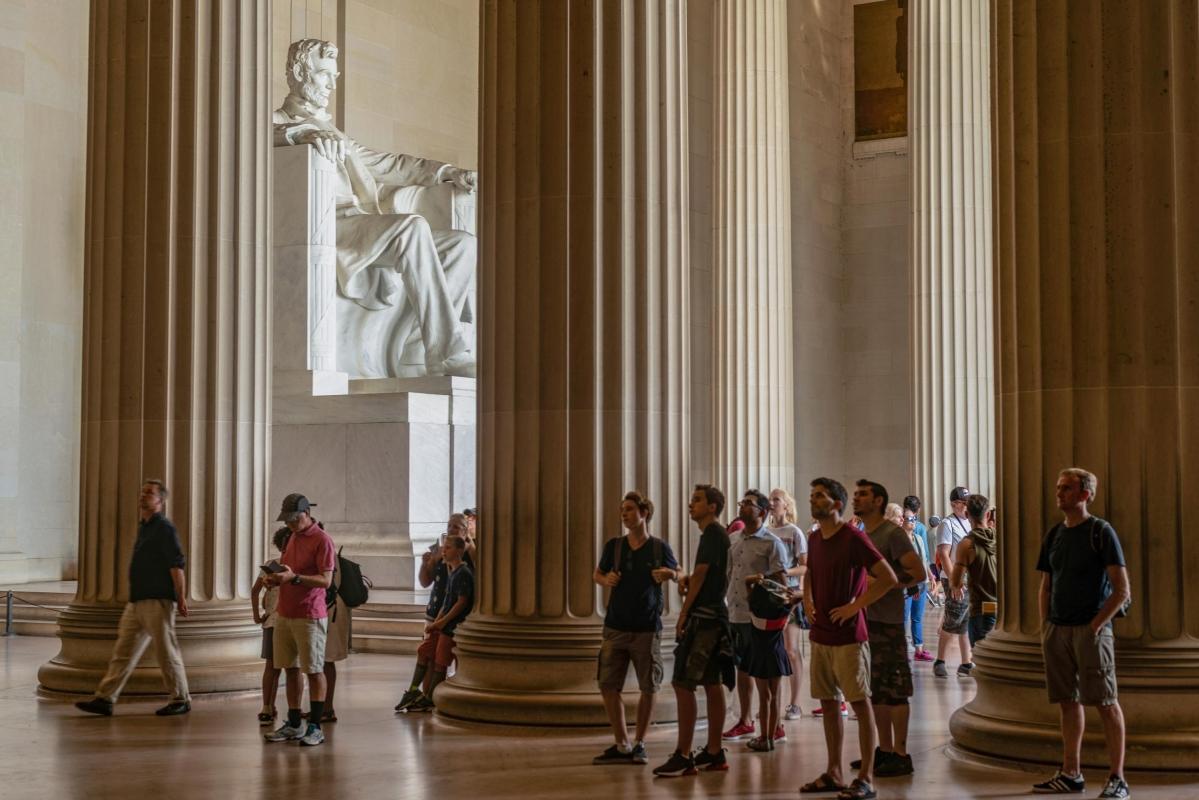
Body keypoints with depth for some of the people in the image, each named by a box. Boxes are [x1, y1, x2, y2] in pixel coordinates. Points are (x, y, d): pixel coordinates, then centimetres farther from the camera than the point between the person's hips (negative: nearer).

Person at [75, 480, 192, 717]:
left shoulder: (164, 528, -11)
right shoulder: (144, 527, 17)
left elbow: (177, 566, -16)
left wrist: (181, 599, -20)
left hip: (158, 602, -9)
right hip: (137, 601, 9)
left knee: (166, 652, -2)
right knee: (123, 651, 5)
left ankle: (181, 700, 9)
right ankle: (105, 699, 6)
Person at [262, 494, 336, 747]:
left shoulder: (322, 540, -10)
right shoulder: (293, 538, 16)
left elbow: (325, 580, -16)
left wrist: (293, 577, -25)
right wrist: (276, 579, 4)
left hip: (309, 616, -8)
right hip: (284, 613, 8)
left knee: (314, 671, -1)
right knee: (291, 669, 10)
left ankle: (315, 727, 3)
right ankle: (293, 724, 17)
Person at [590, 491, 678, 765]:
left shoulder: (659, 548, -2)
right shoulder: (613, 546, 3)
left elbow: (678, 574, 11)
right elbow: (597, 574, 16)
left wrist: (668, 573, -11)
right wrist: (606, 580, -6)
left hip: (647, 629, -2)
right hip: (616, 627, 2)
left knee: (649, 688, 3)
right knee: (608, 685, -1)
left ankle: (639, 744, 19)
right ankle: (622, 745, 10)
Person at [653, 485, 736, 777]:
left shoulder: (713, 534, -13)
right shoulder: (716, 534, 18)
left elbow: (700, 575, -15)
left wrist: (683, 614, -10)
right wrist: (686, 579, 2)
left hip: (703, 618, -10)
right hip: (714, 616, 10)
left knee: (683, 685, -10)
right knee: (712, 684, 11)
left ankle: (683, 756, -10)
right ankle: (714, 753, 15)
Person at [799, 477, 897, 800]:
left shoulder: (854, 538, -13)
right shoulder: (814, 539, 9)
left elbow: (889, 578, -17)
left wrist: (855, 606, -17)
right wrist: (807, 601, 11)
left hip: (847, 636, -8)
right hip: (820, 635, 8)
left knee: (860, 703, -2)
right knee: (828, 702, 12)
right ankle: (833, 773, 21)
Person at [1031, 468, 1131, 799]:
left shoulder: (1101, 531, -5)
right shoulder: (1054, 535, 13)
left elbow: (1122, 590, -8)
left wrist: (1096, 625, -13)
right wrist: (1045, 627, 8)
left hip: (1090, 631, -6)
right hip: (1058, 631, 6)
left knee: (1105, 703, -4)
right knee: (1068, 701, 9)